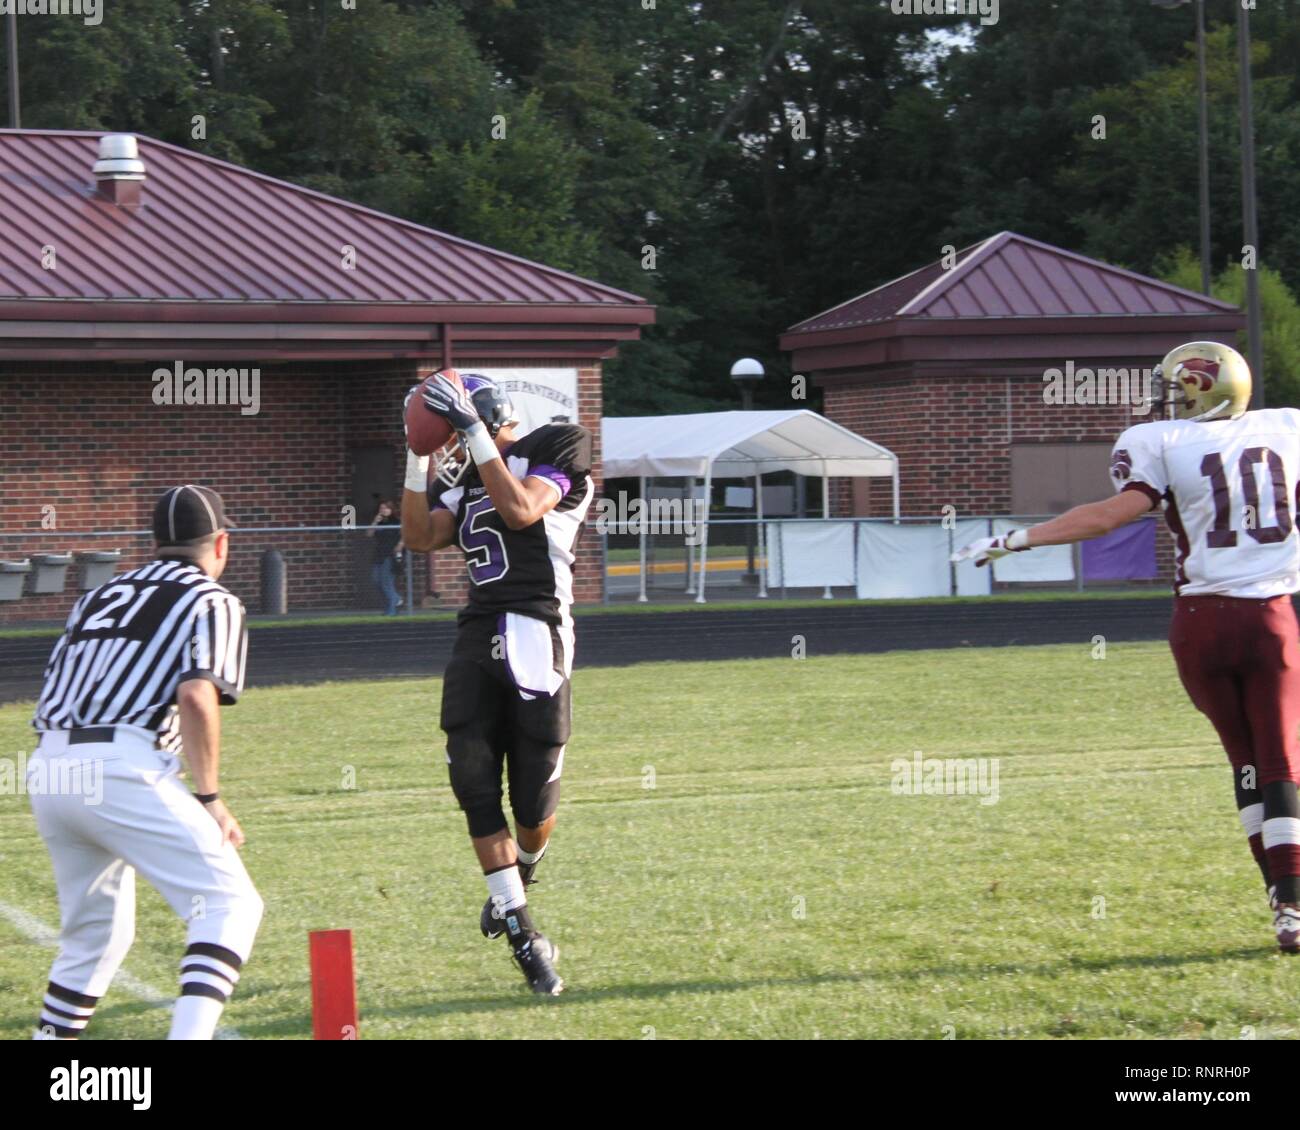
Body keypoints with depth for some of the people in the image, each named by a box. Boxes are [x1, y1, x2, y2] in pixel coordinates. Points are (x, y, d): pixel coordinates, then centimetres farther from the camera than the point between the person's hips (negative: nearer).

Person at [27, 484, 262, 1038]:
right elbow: (196, 696, -10)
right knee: (229, 904, -4)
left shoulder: (98, 597, 26)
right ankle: (190, 1033, -23)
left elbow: (53, 698, 20)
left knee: (95, 931, 22)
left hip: (48, 771, 7)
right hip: (122, 768, -7)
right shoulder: (212, 602, 7)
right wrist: (208, 799, -5)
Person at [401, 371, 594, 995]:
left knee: (533, 797, -3)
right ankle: (523, 933, 1)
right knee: (474, 785, -6)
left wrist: (472, 433, -13)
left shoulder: (557, 449, 1)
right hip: (477, 638, 6)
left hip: (534, 633, -6)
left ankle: (520, 874, 32)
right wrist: (418, 455, 4)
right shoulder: (470, 482, 22)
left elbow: (521, 510, -14)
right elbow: (420, 537, 9)